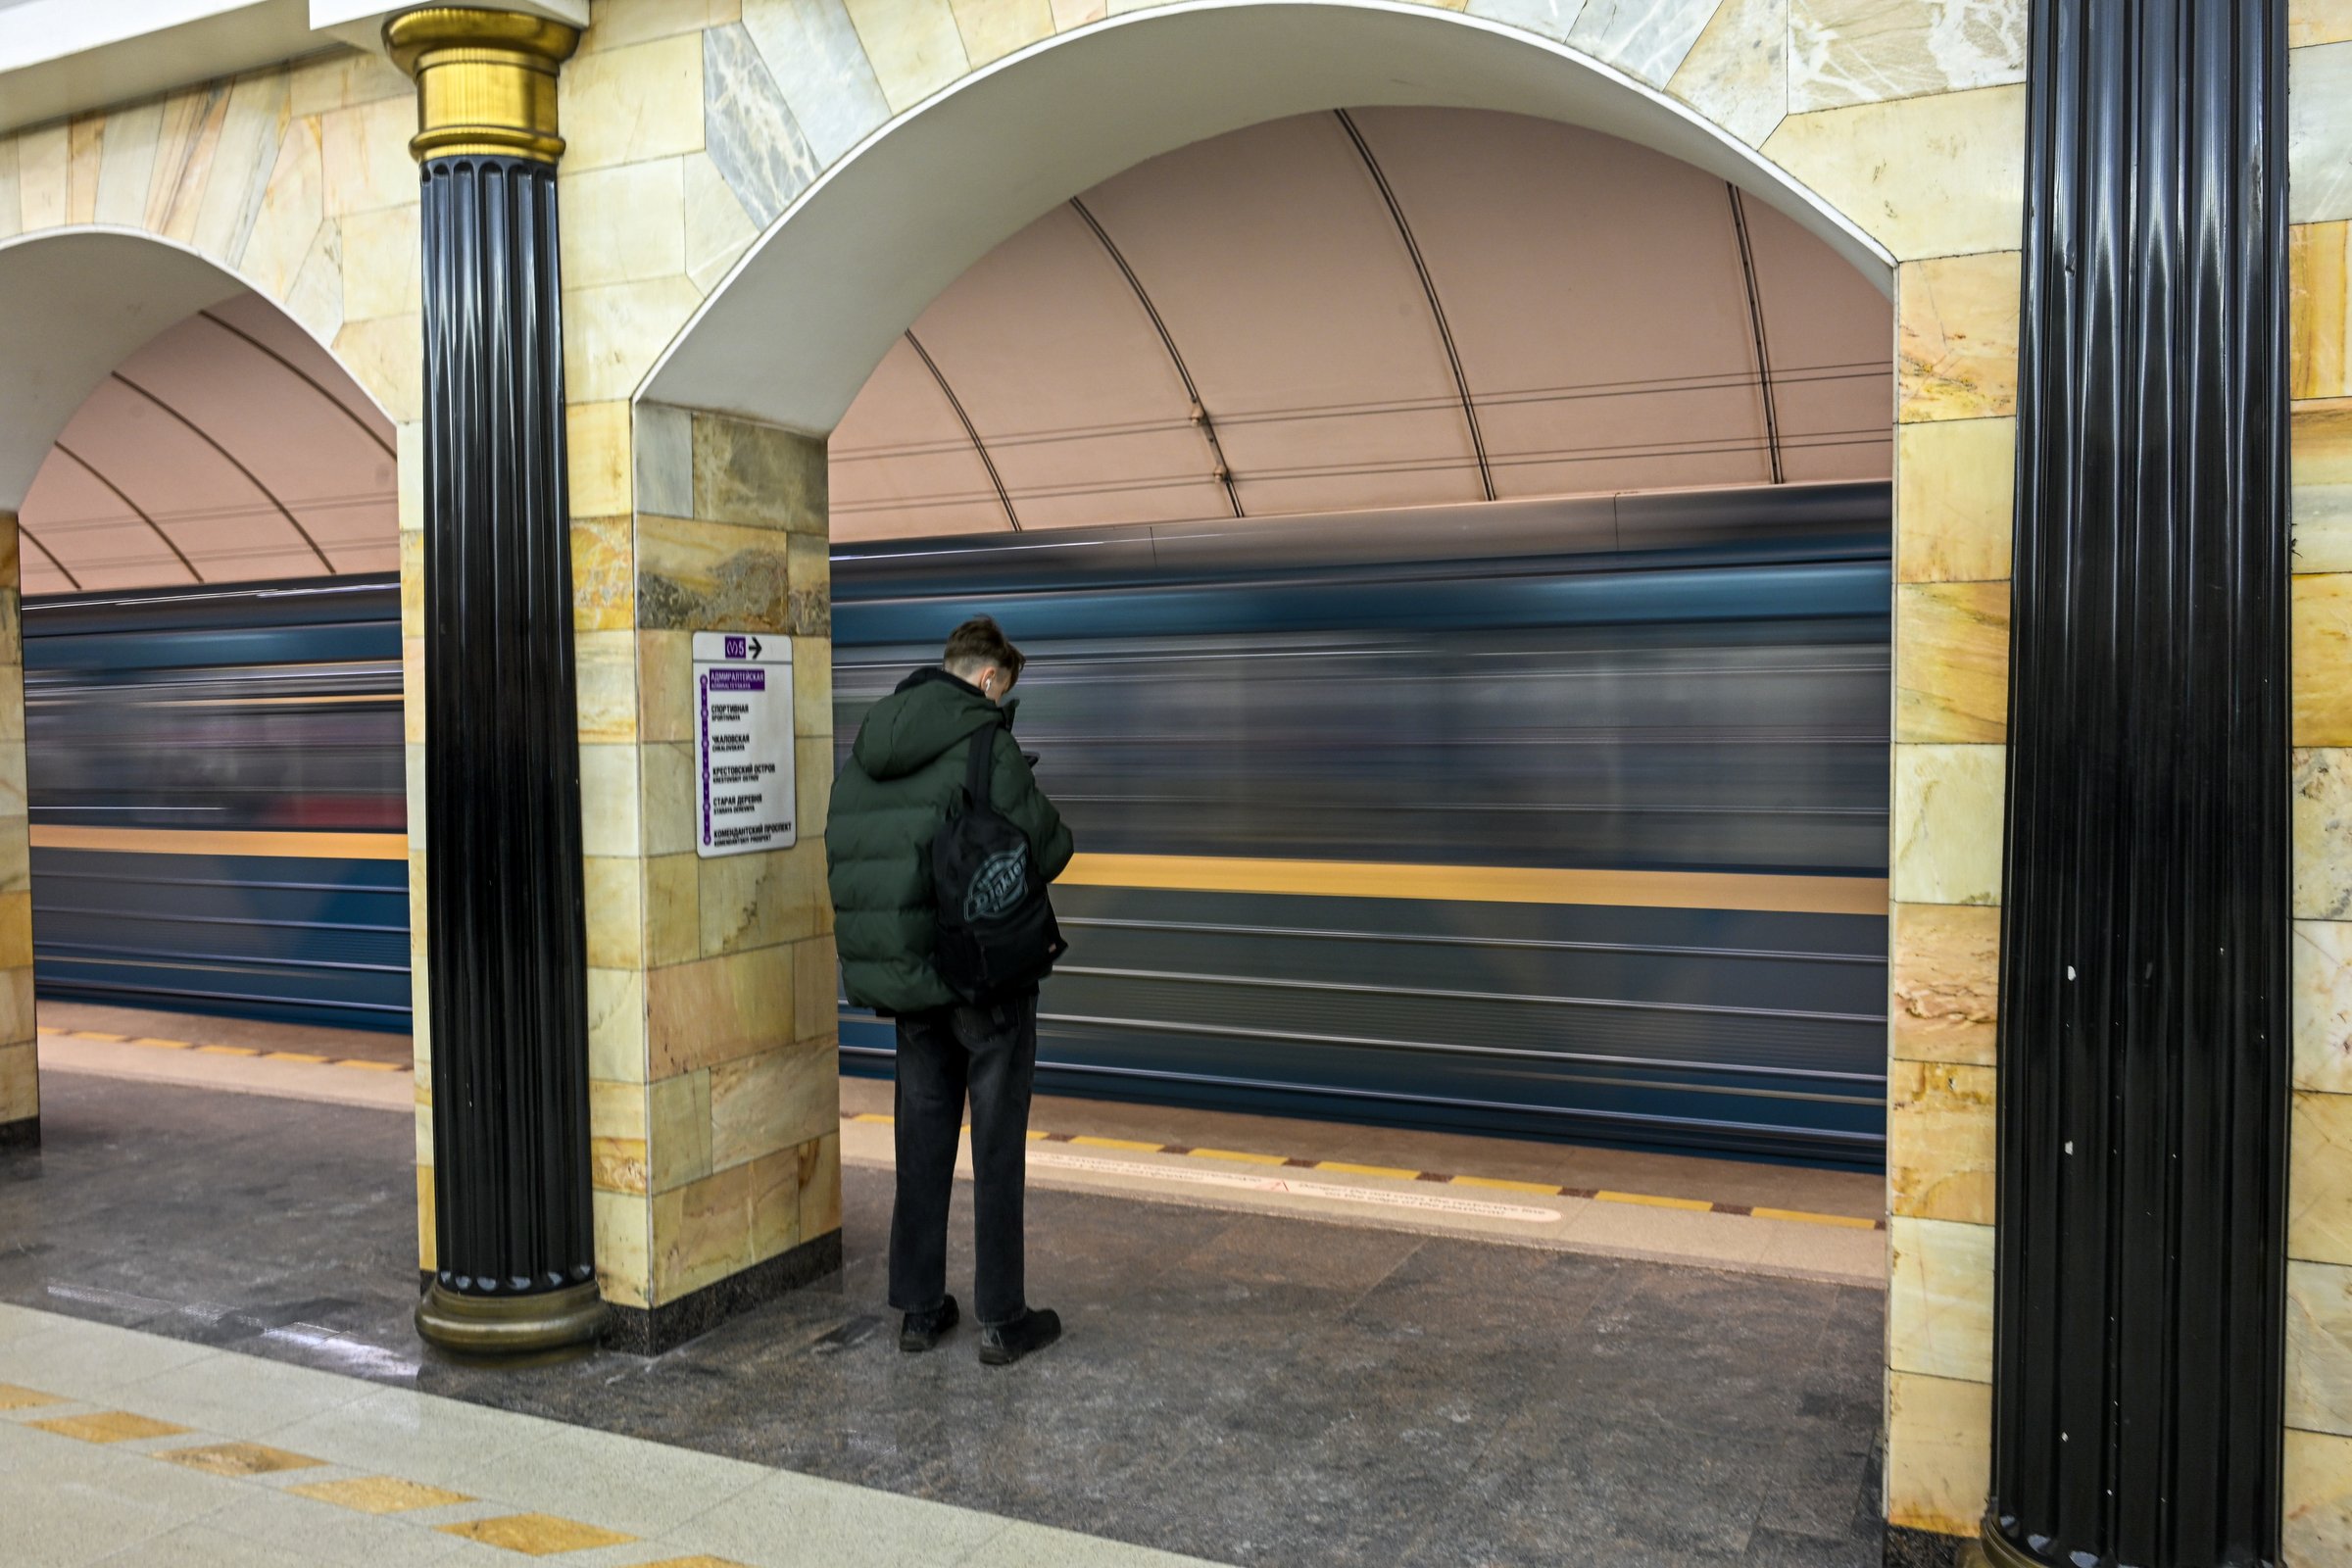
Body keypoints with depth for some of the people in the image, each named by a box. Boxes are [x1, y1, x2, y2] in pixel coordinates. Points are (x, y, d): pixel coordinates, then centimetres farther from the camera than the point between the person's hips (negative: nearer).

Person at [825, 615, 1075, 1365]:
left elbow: (841, 858, 8)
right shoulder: (983, 743, -14)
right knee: (998, 1148, 4)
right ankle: (1001, 1320, 10)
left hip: (909, 982, 6)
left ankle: (918, 1309, 21)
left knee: (923, 1140, 14)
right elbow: (1046, 850, -14)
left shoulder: (863, 752, 7)